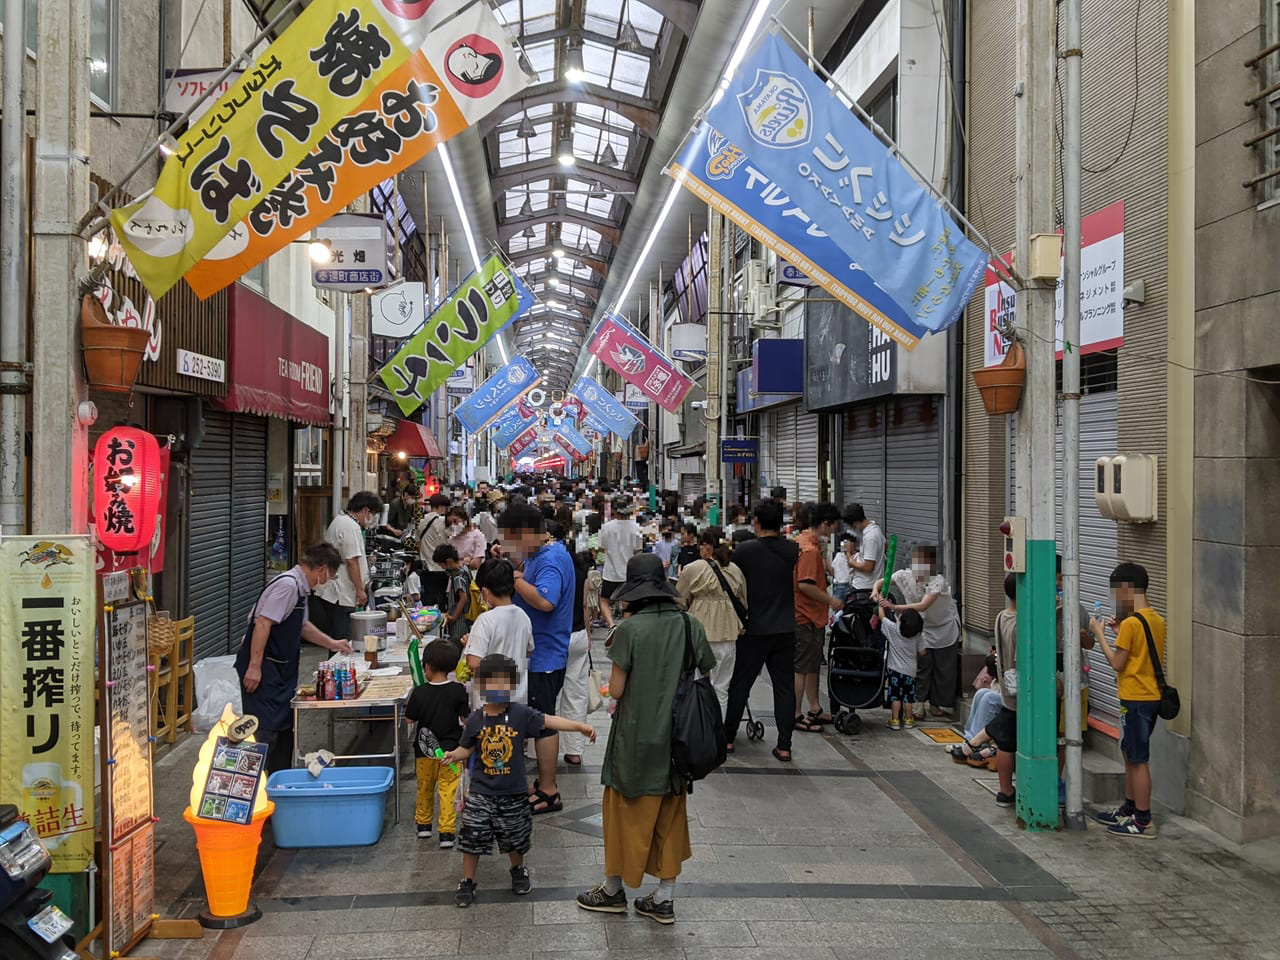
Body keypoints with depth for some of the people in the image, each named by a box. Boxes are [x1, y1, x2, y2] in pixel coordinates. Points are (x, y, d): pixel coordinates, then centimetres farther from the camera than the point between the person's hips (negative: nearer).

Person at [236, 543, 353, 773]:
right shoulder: (287, 585, -19)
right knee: (265, 729, -10)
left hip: (281, 669, 10)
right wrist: (254, 666, -26)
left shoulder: (301, 588, 11)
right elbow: (263, 624, -25)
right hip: (263, 669, -10)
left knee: (284, 727, 15)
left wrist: (332, 643, 31)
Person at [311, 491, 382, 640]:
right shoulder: (351, 527, -16)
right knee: (343, 639, -7)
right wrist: (360, 589, -13)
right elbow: (351, 561, -20)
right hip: (341, 595, -11)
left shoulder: (338, 521, 18)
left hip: (329, 592, 11)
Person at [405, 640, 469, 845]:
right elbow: (466, 719, -5)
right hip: (450, 750, -1)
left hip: (425, 749, 1)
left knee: (425, 788, 19)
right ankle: (446, 833, -2)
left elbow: (409, 719, -3)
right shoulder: (459, 691, -11)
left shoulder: (419, 693, -13)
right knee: (448, 791, 2)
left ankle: (423, 825, 34)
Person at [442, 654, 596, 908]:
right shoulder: (475, 719, -5)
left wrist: (580, 726, -24)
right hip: (481, 792, 0)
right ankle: (467, 882, 20)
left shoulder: (521, 714, -9)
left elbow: (549, 721, -14)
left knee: (515, 840, 15)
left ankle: (518, 870, 43)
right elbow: (466, 748, 6)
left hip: (513, 793, 0)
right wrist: (453, 755, -15)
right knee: (472, 838, 1)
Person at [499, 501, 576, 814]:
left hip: (544, 656, -10)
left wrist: (515, 577, -26)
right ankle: (545, 782, 30)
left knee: (542, 723, -2)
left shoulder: (550, 560, -22)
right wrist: (514, 563, 3)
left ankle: (548, 793, 7)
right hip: (540, 652, 10)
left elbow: (545, 601, -36)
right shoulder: (540, 554, 11)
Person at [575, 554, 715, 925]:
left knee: (626, 811, 13)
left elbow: (616, 689, -14)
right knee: (670, 813, 15)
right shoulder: (690, 626, -4)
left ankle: (613, 890, 28)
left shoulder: (630, 629, -16)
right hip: (678, 737, 4)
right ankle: (664, 898, 22)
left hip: (637, 737, -4)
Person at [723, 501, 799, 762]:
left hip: (754, 629, -2)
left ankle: (727, 738, 18)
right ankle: (784, 746, 4)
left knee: (740, 685, 10)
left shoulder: (745, 550, -10)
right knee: (785, 687, 5)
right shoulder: (792, 550, -2)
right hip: (785, 630, 2)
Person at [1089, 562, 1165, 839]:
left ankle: (1144, 821, 4)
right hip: (1153, 697, 9)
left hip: (1135, 699, -9)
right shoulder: (1157, 620, 8)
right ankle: (1129, 810, 29)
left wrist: (1100, 634, -6)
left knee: (1138, 760, -2)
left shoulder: (1131, 623, -19)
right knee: (1131, 754, 19)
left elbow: (1117, 663, -15)